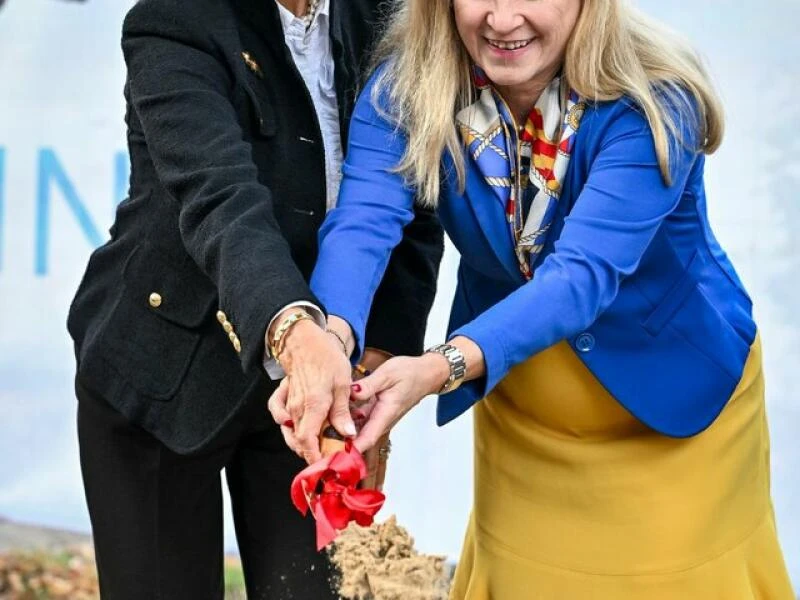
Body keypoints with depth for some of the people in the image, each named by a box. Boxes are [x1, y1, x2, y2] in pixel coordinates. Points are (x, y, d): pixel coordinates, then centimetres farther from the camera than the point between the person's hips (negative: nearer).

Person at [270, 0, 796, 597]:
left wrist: (441, 367, -54)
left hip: (676, 388, -3)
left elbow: (584, 272, -38)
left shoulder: (651, 106, -28)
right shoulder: (407, 86, -18)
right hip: (519, 407, 3)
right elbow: (362, 223, -33)